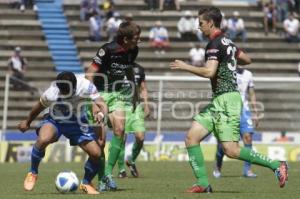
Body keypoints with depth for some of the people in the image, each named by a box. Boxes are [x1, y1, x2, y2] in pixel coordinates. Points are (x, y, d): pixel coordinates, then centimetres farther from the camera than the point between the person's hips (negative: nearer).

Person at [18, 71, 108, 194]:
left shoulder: (86, 86, -30)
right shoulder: (51, 94, -30)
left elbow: (101, 105, -30)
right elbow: (39, 107, -8)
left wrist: (101, 114, -55)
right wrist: (27, 122, 8)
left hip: (77, 122, 2)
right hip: (55, 119, -2)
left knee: (96, 153, -13)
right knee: (43, 139, -35)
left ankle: (86, 183, 16)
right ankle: (33, 173, -9)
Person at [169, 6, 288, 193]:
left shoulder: (215, 44, -12)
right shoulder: (227, 41, 17)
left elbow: (209, 72, -25)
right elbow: (247, 59, 28)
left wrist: (185, 67, -13)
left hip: (227, 99, -10)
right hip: (219, 102, 10)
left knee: (231, 150, -14)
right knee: (192, 137, 2)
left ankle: (276, 165, -6)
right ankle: (203, 183, 0)